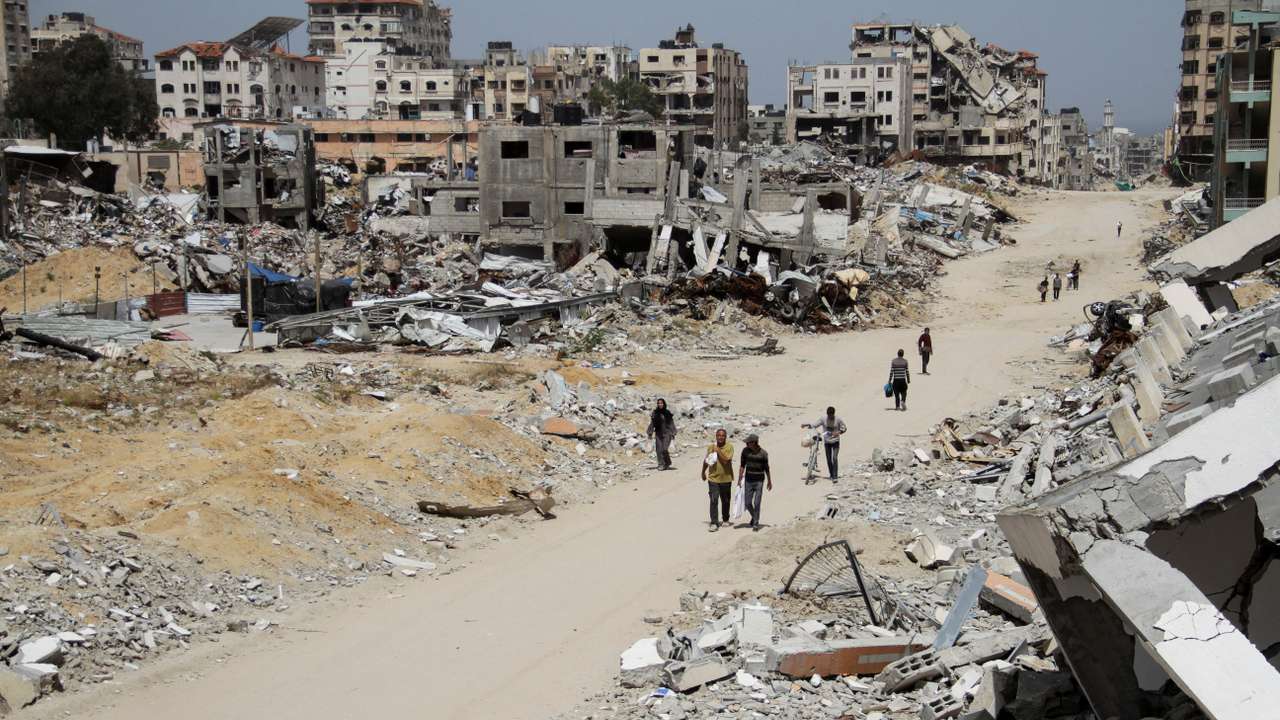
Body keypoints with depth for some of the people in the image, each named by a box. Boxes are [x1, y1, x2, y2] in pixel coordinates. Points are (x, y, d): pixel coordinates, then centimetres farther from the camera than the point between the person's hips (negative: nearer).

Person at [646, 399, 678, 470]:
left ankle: (667, 464, 8)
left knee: (664, 449, -14)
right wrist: (650, 433, -4)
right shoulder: (655, 413, 4)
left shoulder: (668, 413, 1)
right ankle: (661, 465, -2)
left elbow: (671, 423, 1)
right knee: (659, 449, -7)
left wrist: (673, 433, -5)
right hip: (658, 433, 2)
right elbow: (652, 423, 3)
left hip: (666, 433, -2)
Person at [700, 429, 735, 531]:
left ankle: (726, 519, 35)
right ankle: (714, 523, -9)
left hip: (726, 479, -1)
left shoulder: (729, 447, -8)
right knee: (713, 501, -10)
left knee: (725, 501, 14)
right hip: (713, 478, 1)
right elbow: (706, 461, 16)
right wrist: (703, 472, 22)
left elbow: (726, 460, -21)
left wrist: (718, 450, -19)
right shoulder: (711, 447, 1)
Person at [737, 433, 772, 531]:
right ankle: (754, 517, 34)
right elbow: (742, 465, 2)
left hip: (759, 481, -3)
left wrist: (769, 481, 8)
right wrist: (739, 479, -2)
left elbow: (766, 468, 0)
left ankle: (756, 523, 6)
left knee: (757, 503, -6)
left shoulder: (763, 453, -9)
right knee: (748, 503, 6)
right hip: (749, 480, 3)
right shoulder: (745, 451, -3)